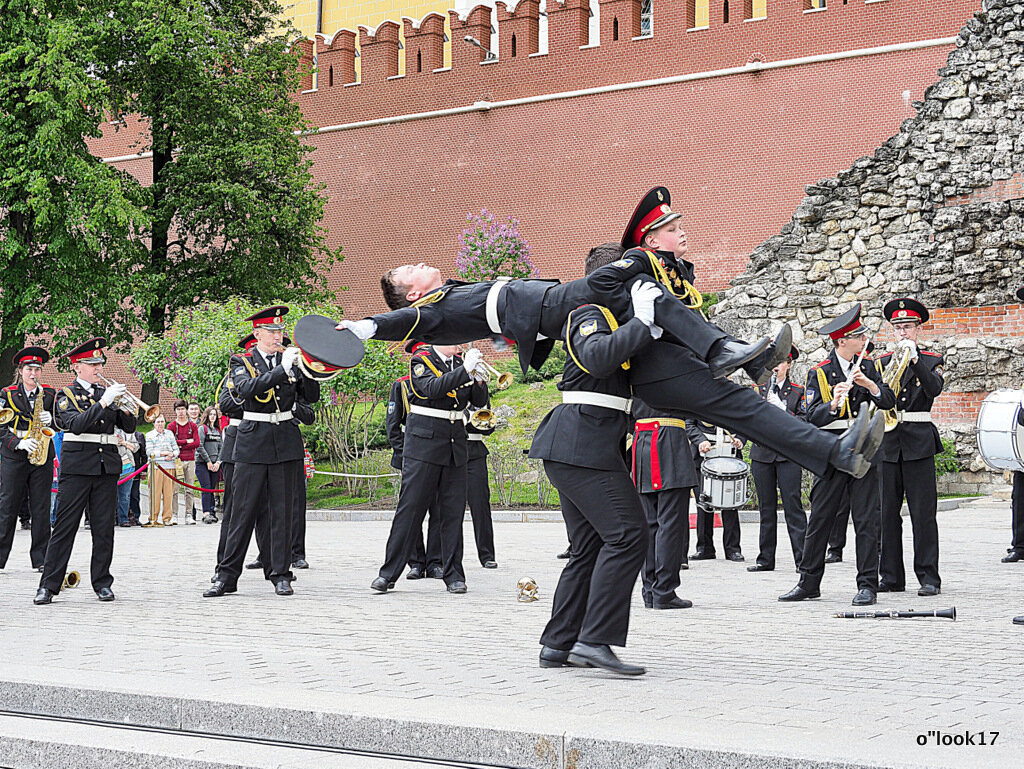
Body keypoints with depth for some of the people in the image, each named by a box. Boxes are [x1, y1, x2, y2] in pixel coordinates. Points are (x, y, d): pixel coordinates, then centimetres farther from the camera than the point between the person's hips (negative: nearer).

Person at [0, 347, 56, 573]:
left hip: (42, 458, 2)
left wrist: (50, 420, -8)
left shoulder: (49, 394, 10)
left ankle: (40, 559, 7)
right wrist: (19, 443, -17)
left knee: (41, 509, 1)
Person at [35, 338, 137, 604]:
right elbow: (76, 425, -18)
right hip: (77, 465, -4)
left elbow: (129, 428, 12)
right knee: (64, 527, -4)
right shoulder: (67, 394, 0)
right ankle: (48, 586, -1)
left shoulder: (107, 393, 14)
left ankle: (102, 583, 12)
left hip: (107, 464, 4)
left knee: (104, 528, 4)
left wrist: (127, 411, -9)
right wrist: (103, 402, -22)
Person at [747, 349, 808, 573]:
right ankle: (766, 559, 12)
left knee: (792, 504, -8)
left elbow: (804, 420, -2)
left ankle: (802, 559, -7)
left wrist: (783, 412, -16)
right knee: (766, 507, 7)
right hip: (762, 452, 3)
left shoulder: (797, 391, 6)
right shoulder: (759, 389, 13)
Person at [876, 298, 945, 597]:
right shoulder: (882, 362, 13)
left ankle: (929, 577, -2)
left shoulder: (931, 360, 7)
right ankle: (891, 577, 9)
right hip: (887, 442, 3)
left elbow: (935, 388, -12)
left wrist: (914, 359, -18)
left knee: (923, 513, -5)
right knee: (887, 513, 3)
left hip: (919, 442, -3)